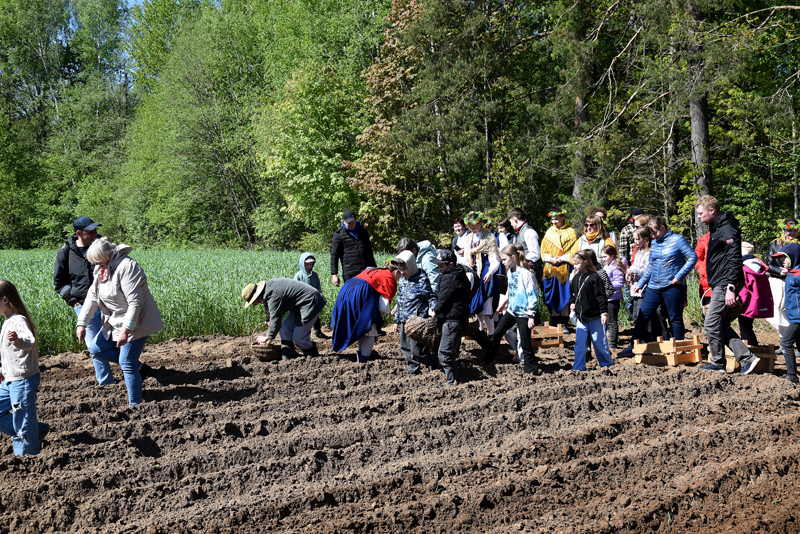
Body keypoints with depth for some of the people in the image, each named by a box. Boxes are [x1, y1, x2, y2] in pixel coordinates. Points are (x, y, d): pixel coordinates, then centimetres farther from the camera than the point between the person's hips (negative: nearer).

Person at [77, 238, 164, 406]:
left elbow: (135, 302, -28)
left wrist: (126, 329, -31)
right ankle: (139, 366, 14)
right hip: (115, 321, 10)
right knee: (96, 349, 10)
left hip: (135, 321, -10)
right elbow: (92, 297, 10)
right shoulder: (101, 269, 5)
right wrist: (82, 323, 5)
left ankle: (135, 405, 5)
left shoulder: (126, 267, -23)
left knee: (127, 364, -8)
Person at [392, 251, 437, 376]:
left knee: (416, 349, -10)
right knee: (405, 348, 11)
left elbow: (432, 297, -8)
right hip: (404, 321, 8)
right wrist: (397, 320, 21)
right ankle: (412, 372, 22)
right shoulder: (402, 281, 14)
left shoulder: (422, 280, -9)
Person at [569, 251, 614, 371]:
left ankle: (608, 364, 19)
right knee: (579, 342, 5)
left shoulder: (594, 277, -11)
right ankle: (578, 367, 12)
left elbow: (601, 296, -12)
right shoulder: (575, 278, 9)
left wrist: (604, 312, -15)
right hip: (580, 316, 6)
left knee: (599, 342, 4)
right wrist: (572, 304, 5)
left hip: (595, 316, -6)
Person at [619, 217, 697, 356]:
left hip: (672, 287, -6)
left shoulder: (677, 239, -5)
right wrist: (639, 284, 18)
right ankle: (633, 347, 12)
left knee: (675, 319, 3)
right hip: (653, 286, 6)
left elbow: (693, 257, -9)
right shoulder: (654, 243, 12)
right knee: (642, 315, 4)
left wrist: (679, 276, -15)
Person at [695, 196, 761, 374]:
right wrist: (713, 286, 23)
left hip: (725, 285, -10)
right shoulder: (716, 228, 16)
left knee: (711, 324, -5)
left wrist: (731, 288, -26)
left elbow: (734, 261, -21)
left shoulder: (728, 230, -16)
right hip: (719, 285, 10)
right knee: (722, 325, 10)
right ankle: (747, 358, 9)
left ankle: (717, 363, 5)